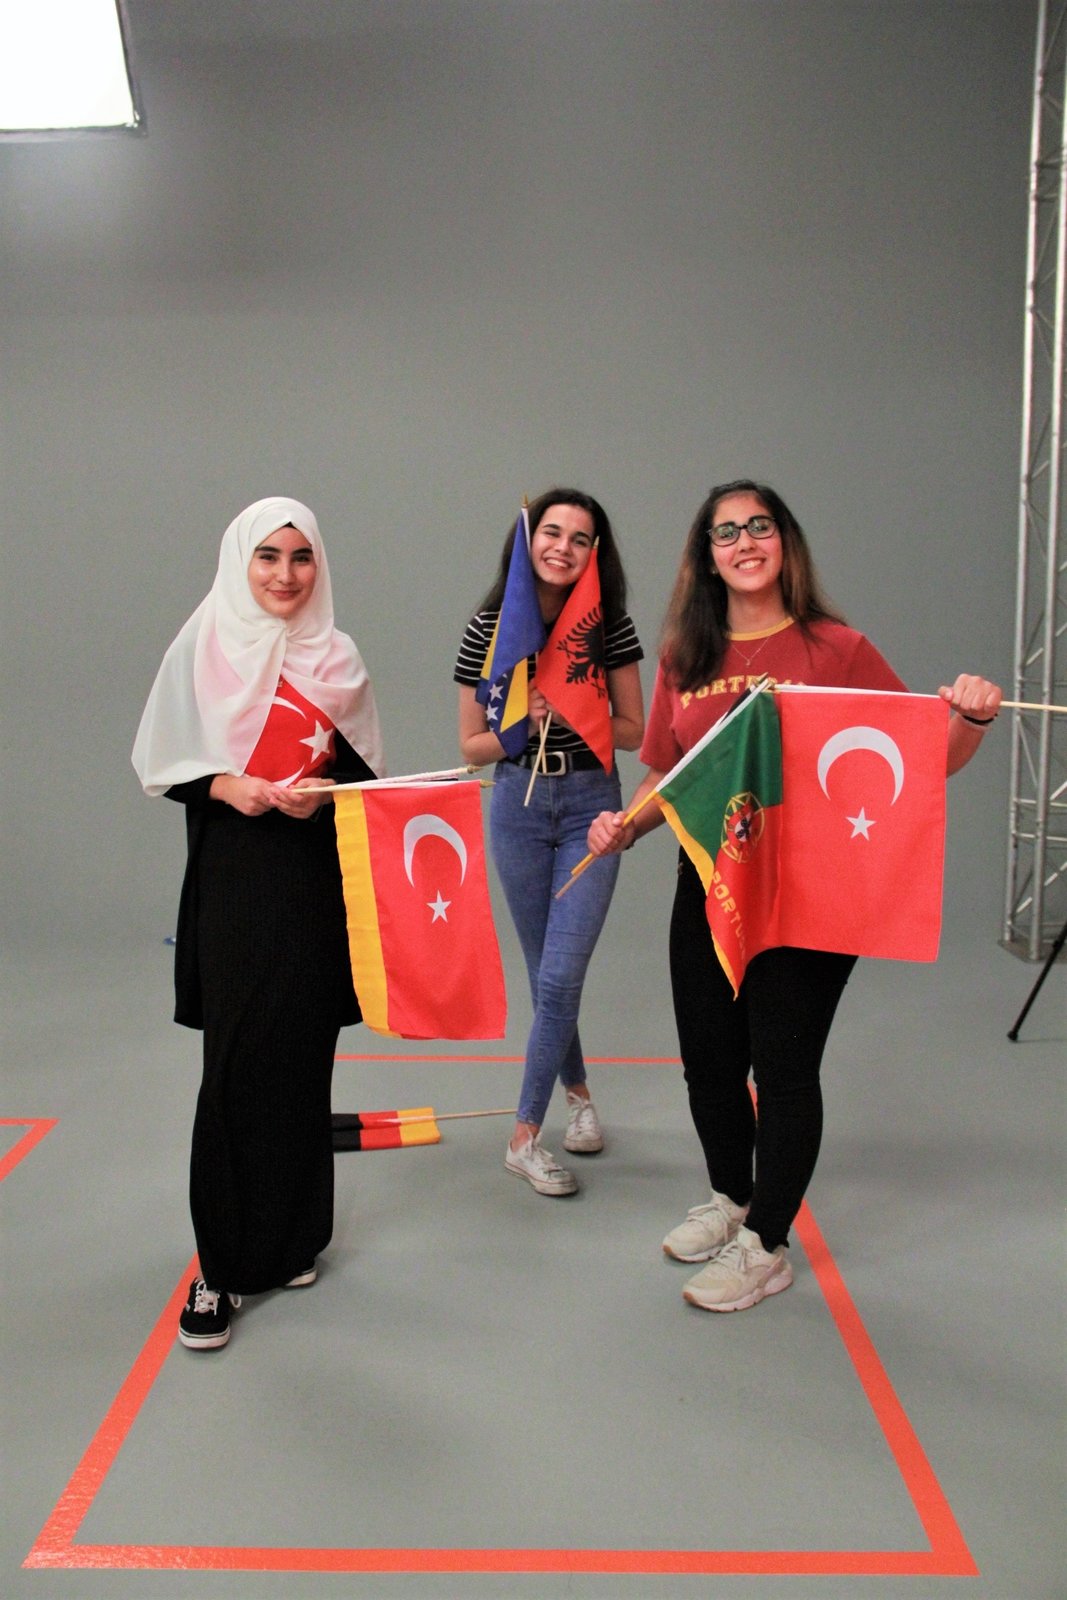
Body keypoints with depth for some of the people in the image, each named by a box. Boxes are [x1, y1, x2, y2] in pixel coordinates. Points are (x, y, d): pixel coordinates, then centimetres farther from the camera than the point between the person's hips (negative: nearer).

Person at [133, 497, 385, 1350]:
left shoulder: (337, 656, 8)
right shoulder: (201, 647, 2)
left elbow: (367, 768, 11)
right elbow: (160, 763, 3)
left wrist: (325, 791, -11)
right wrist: (224, 784, -15)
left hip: (316, 879, 2)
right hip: (231, 879, -2)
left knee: (302, 1058, 6)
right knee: (235, 1063, -5)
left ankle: (292, 1239, 22)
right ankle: (223, 1261, 5)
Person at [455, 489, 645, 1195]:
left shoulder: (609, 625, -4)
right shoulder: (490, 627, -2)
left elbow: (634, 732, 0)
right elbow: (472, 746, 2)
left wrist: (572, 711, -17)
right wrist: (524, 723, -17)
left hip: (591, 804, -2)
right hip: (518, 804, 2)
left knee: (560, 978, -8)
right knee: (546, 974, 13)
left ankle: (525, 1135, 6)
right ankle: (578, 1091, 37)